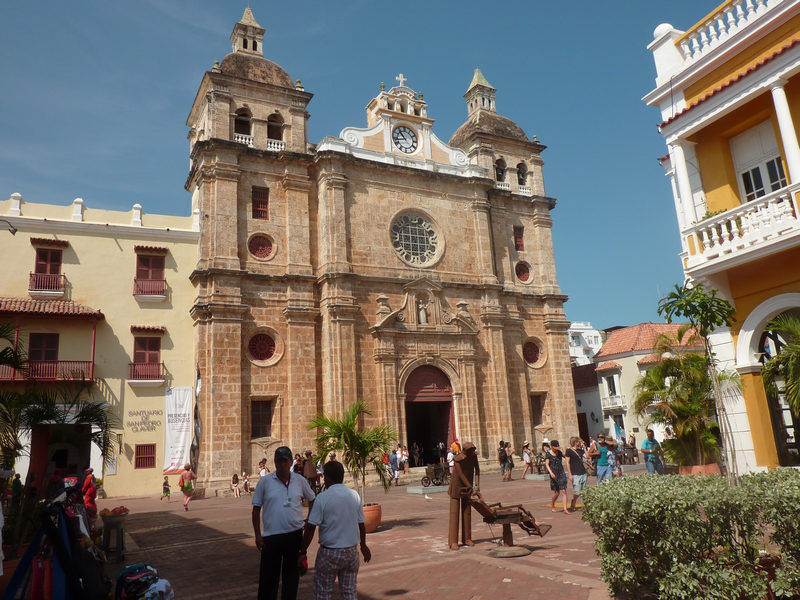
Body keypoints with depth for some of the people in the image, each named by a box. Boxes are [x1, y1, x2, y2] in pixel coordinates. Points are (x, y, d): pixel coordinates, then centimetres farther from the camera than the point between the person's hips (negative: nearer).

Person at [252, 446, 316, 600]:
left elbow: (312, 500, 15)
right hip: (271, 536, -2)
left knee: (292, 574, 15)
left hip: (295, 535, 2)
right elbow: (256, 509, 0)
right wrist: (257, 534, -3)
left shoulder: (300, 480, 0)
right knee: (268, 576, 5)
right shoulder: (265, 481, -5)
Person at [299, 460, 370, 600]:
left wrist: (303, 552, -3)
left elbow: (310, 527, -13)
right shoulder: (355, 495, -1)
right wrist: (363, 546, 22)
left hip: (329, 552, -4)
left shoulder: (322, 498, -13)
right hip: (351, 551, 4)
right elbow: (361, 524, 8)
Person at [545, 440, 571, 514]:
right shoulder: (548, 454, -6)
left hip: (561, 473, 4)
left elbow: (564, 456, 32)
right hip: (554, 474, -4)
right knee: (556, 492, 3)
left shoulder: (559, 452, 11)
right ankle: (552, 505, 30)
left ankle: (565, 509, -3)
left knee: (563, 491, -5)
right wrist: (551, 472, -29)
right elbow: (547, 464, -14)